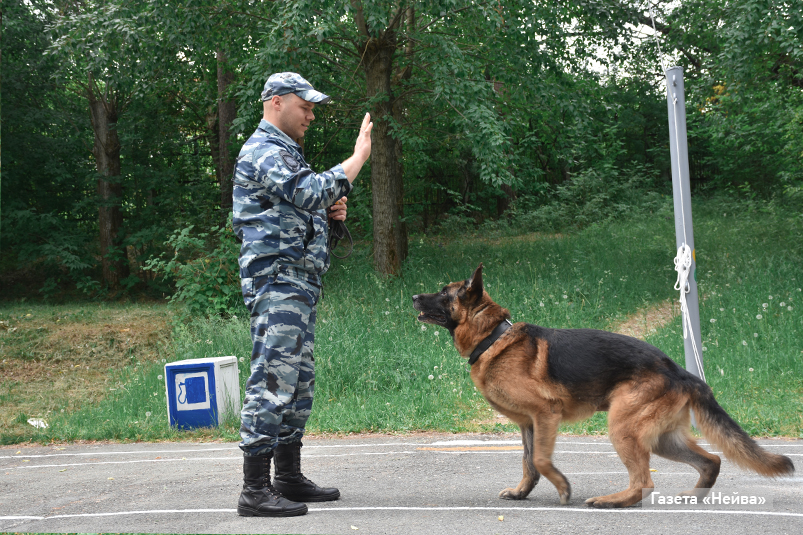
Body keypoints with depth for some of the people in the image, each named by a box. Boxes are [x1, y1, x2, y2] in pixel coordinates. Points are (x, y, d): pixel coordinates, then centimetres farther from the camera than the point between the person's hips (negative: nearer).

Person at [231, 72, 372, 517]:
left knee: (298, 381, 13)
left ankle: (289, 479, 20)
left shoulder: (283, 151, 24)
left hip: (299, 284, 11)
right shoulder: (263, 152, -11)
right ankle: (255, 491, -13)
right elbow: (311, 191, -25)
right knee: (272, 380, -13)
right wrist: (358, 157, -17)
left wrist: (327, 210, 11)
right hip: (277, 281, -11)